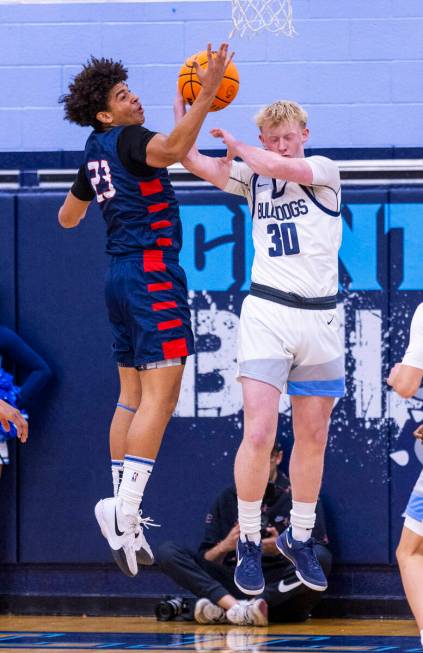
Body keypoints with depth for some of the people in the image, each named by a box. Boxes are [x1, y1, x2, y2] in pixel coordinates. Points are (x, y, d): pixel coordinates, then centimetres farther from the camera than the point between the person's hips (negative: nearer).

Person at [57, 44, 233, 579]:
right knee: (160, 396, -14)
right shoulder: (127, 139, -9)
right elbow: (172, 149, -32)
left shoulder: (96, 154, 16)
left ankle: (126, 521, 11)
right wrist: (206, 94, -36)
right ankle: (124, 510, -24)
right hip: (152, 271, -10)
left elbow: (68, 217, 32)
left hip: (119, 275, 10)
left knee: (133, 397, 12)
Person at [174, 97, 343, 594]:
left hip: (319, 318, 0)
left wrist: (238, 147, -7)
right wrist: (184, 101, -4)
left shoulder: (324, 171, 1)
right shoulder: (252, 177, 9)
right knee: (258, 436, -13)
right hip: (266, 315, 0)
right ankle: (248, 544, 0)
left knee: (313, 440, 7)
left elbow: (284, 167, -19)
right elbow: (190, 158, 1)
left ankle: (298, 538, 24)